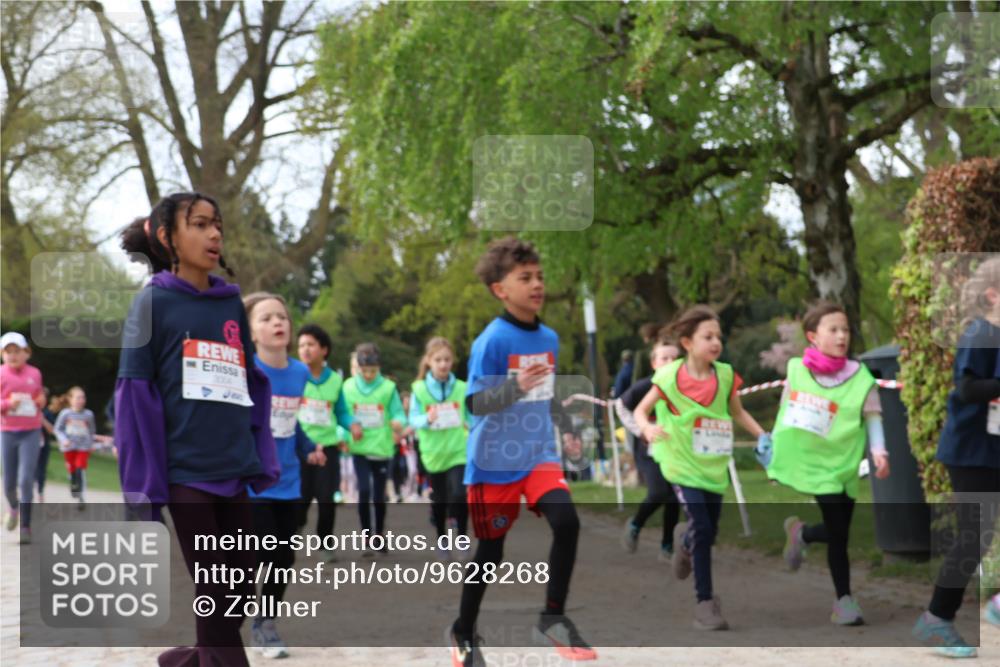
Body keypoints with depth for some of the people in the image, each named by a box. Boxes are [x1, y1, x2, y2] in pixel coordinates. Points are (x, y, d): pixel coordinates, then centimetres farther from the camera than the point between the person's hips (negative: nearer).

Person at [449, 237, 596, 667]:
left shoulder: (549, 338, 5)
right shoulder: (492, 340, -17)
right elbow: (474, 403, -22)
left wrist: (566, 429, 22)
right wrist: (514, 388, -37)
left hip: (539, 454, 5)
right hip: (494, 461, -5)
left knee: (566, 522, -18)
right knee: (490, 548, 6)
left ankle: (553, 619, -4)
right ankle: (464, 632, 28)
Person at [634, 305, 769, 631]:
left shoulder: (725, 375, -3)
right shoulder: (671, 377, -13)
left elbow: (738, 413, 12)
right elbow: (641, 410, -6)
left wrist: (763, 436, -1)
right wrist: (647, 428, -27)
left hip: (714, 466, 4)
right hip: (683, 465, -4)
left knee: (710, 531, 14)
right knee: (703, 529, -15)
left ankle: (685, 539, 52)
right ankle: (705, 602, -4)